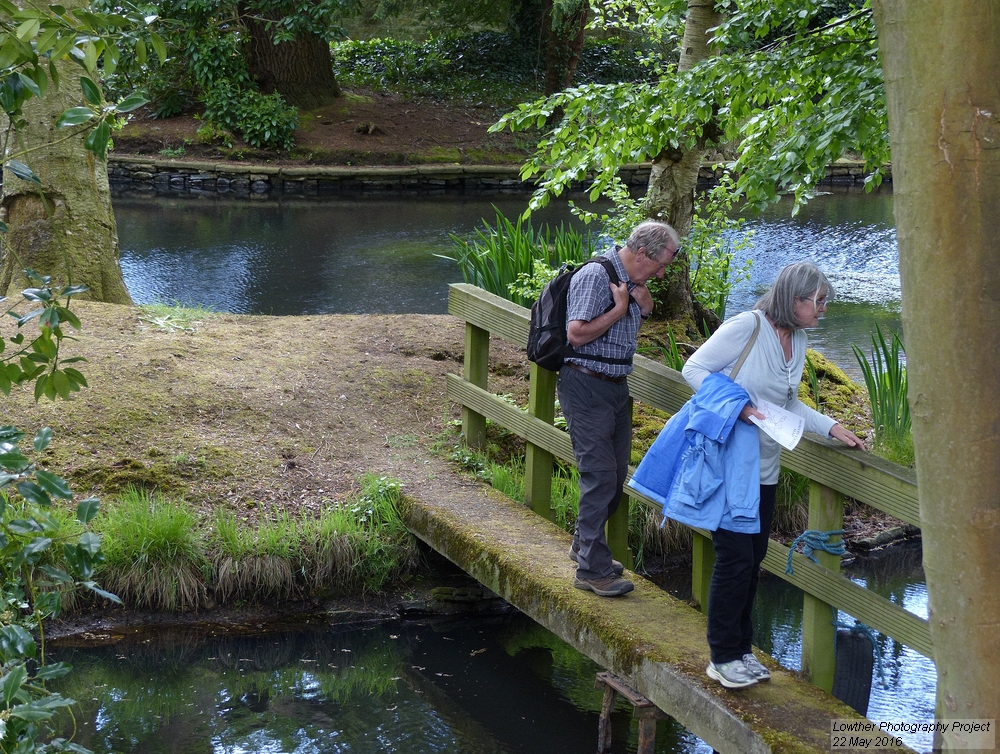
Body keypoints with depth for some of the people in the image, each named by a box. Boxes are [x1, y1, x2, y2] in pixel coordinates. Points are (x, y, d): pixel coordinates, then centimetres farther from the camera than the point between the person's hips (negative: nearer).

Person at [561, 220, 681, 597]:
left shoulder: (631, 281, 11)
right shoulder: (595, 276, -18)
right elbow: (577, 333, -25)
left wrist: (644, 308, 4)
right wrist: (620, 309, -17)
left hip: (615, 386, 10)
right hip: (586, 386, -9)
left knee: (616, 474, 15)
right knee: (600, 476, -10)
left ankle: (584, 545, 32)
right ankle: (592, 569, -4)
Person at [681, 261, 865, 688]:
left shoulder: (797, 340, 9)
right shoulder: (747, 326, -15)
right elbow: (695, 368, -14)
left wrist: (831, 428, 7)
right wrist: (736, 408, -24)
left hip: (764, 471, 8)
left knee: (752, 560, 12)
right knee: (735, 559, -5)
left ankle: (741, 649, 24)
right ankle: (724, 657, 7)